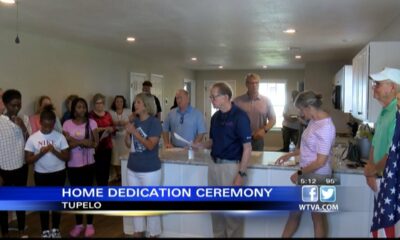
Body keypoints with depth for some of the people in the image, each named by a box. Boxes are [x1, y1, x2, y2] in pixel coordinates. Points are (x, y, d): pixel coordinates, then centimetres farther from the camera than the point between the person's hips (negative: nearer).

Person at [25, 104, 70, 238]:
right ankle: (45, 230, 27)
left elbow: (67, 157, -7)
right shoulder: (33, 138, -7)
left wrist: (54, 151, -22)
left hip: (59, 173, 0)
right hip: (41, 175, 0)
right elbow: (28, 159, -6)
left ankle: (55, 229, 28)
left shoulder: (60, 137, -7)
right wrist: (41, 153, -22)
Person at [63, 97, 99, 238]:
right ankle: (79, 224, 25)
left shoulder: (91, 123, -4)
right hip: (72, 164, 2)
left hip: (88, 163, -1)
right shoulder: (67, 124, -1)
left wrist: (76, 141, -18)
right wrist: (84, 142, -19)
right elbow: (65, 144, -6)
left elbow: (95, 143, -8)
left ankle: (89, 224, 18)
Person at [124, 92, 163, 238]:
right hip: (132, 169, 6)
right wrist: (127, 132, -7)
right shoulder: (135, 121, 5)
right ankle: (138, 231, 33)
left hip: (149, 170, -6)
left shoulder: (154, 122, -11)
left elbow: (150, 145, -19)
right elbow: (129, 145, 10)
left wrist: (135, 132, -20)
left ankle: (153, 233, 20)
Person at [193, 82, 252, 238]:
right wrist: (200, 145, -4)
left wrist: (241, 174, -19)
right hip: (214, 165, 7)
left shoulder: (239, 116, -14)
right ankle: (218, 235, 33)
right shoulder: (215, 117, 8)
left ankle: (234, 235, 23)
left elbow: (247, 148, -15)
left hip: (231, 166, -7)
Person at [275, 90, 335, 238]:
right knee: (294, 211, 18)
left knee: (318, 217, 10)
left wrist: (299, 173, -14)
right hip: (306, 175, 8)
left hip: (317, 177, -8)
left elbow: (320, 162, -23)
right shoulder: (314, 121, 3)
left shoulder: (325, 127, -23)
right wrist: (290, 155, 16)